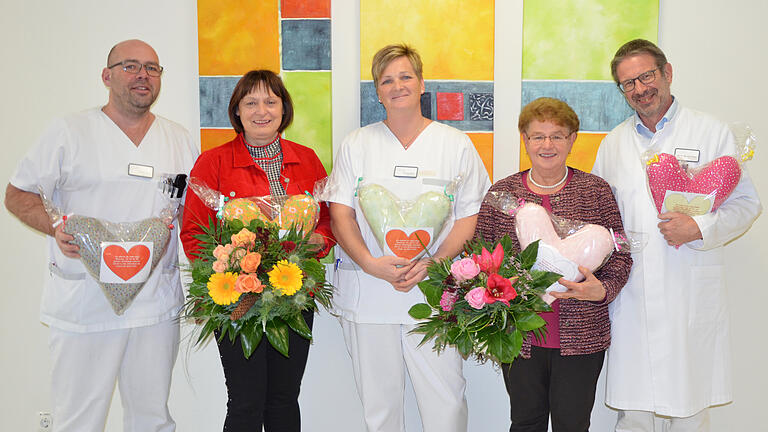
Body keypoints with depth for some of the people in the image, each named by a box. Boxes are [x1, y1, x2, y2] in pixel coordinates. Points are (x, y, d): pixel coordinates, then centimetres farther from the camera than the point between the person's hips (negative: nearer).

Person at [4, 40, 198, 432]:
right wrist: (56, 226, -16)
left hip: (157, 305, 3)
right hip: (83, 302, -3)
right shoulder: (69, 131, 1)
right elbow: (17, 194, 4)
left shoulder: (179, 139, 12)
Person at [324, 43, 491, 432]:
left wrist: (432, 262, -13)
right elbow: (340, 214, 3)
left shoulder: (456, 145, 7)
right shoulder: (356, 145, 9)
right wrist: (371, 263, -14)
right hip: (366, 292, 1)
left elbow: (470, 216, 3)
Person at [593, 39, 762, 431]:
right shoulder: (613, 142, 12)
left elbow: (746, 203, 4)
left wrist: (700, 228, -15)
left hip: (691, 298, -2)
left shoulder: (712, 132, 2)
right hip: (631, 298, 3)